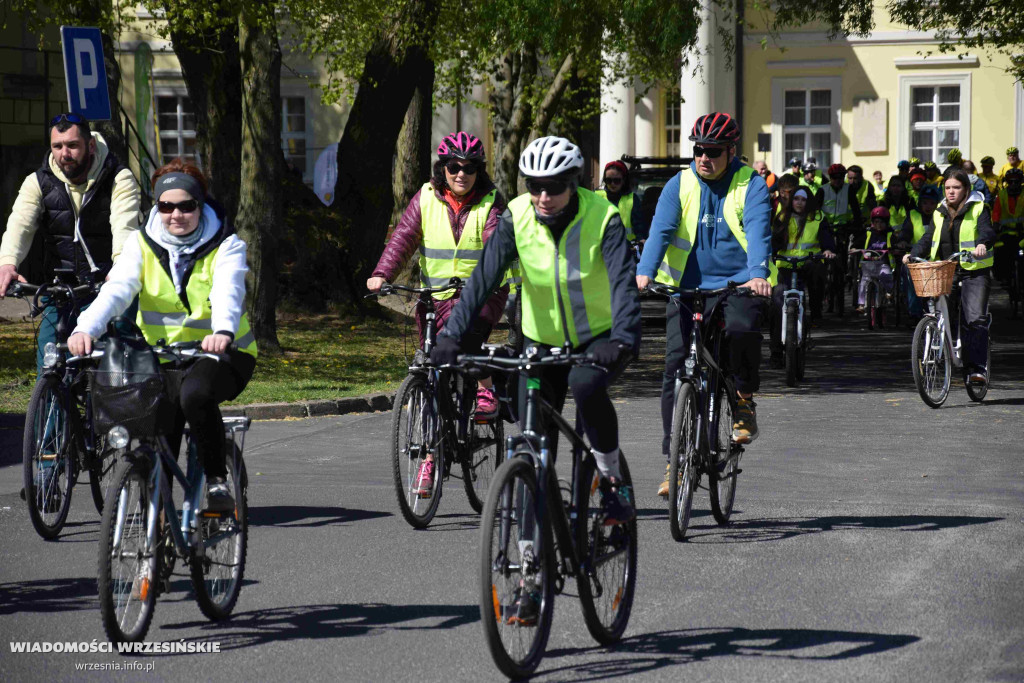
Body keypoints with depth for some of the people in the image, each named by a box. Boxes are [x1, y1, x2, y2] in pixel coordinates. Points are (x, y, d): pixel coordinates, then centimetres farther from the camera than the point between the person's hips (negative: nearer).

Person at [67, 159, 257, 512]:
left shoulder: (226, 244, -6)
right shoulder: (143, 244, 0)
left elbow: (228, 291, -26)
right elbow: (117, 289, -17)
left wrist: (223, 331, -50)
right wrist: (87, 328, -38)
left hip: (220, 353, -3)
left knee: (195, 393, -34)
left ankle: (217, 479, -18)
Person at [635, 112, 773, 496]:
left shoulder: (751, 186, -1)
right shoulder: (680, 185, 4)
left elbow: (757, 233, -17)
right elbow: (661, 230, -9)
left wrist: (757, 275, -36)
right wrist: (644, 273, -28)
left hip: (739, 285, -2)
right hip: (688, 287, 2)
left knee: (742, 329, -34)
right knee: (675, 367, -8)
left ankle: (744, 400, -5)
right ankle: (674, 460, 0)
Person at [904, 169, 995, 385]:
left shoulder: (978, 209, 0)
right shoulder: (941, 213, 16)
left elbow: (987, 230, -16)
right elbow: (929, 239, 16)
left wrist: (982, 244, -39)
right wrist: (914, 254, -3)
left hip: (974, 272, -5)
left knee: (976, 320, -17)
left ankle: (977, 367, -19)